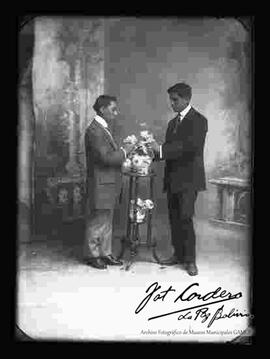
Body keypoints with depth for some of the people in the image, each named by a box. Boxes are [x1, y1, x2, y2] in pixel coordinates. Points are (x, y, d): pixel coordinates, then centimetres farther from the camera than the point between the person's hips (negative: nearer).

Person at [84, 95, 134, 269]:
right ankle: (92, 255, 17)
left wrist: (122, 151, 3)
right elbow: (106, 157, -24)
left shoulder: (105, 128, 14)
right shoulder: (94, 131, -18)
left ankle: (105, 253, 26)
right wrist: (124, 151, -14)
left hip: (109, 185, 10)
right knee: (97, 222, 3)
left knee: (107, 222, 16)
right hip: (100, 185, -10)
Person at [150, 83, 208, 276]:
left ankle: (190, 260, 2)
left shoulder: (198, 120, -7)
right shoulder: (173, 123, 18)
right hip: (172, 179, 7)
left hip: (188, 179, -7)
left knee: (185, 219, -9)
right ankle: (178, 254, 21)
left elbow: (190, 146, -21)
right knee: (174, 219, 9)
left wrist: (161, 149, -24)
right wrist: (155, 151, -4)